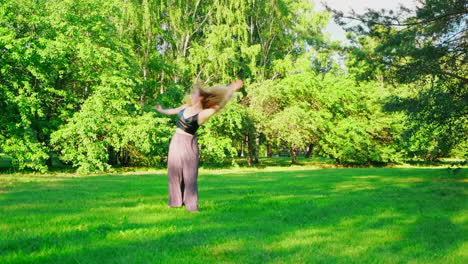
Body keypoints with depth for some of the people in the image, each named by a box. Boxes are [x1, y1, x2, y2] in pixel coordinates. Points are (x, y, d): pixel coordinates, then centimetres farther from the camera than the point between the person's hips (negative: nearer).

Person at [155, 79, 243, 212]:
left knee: (189, 175, -4)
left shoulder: (202, 114, -15)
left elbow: (219, 105, -28)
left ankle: (192, 205, 3)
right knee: (174, 173, 13)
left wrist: (230, 91, -42)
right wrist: (161, 110, 44)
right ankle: (176, 201, 25)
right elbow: (173, 111, 25)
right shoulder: (186, 107, 6)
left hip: (188, 143, -7)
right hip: (176, 141, 7)